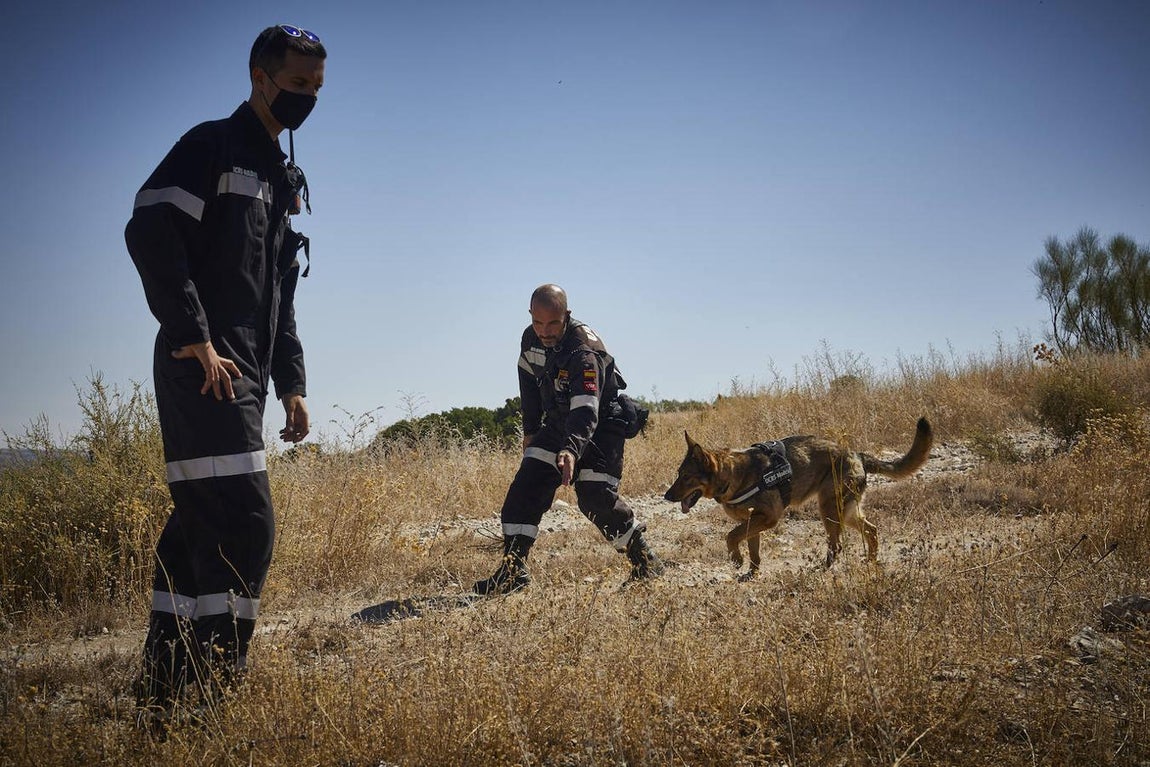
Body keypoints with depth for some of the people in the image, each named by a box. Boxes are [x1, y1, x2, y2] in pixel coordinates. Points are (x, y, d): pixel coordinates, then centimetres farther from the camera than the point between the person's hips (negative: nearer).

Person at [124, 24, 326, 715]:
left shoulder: (285, 181, 25)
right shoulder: (213, 146, -2)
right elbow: (150, 233, -16)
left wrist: (292, 383, 20)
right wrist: (194, 339, -22)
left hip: (244, 374, 9)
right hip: (202, 367, -9)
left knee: (200, 524, 10)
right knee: (244, 522, -16)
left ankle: (165, 688, 16)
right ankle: (216, 683, -14)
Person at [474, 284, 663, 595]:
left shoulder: (584, 351, -31)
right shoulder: (531, 339, -8)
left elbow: (586, 411, -42)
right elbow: (530, 382, 12)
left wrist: (571, 450, -58)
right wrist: (530, 430, 16)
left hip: (601, 425, -7)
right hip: (558, 423, 7)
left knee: (596, 497, -16)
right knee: (526, 485, -8)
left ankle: (643, 558, 8)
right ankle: (513, 569, -6)